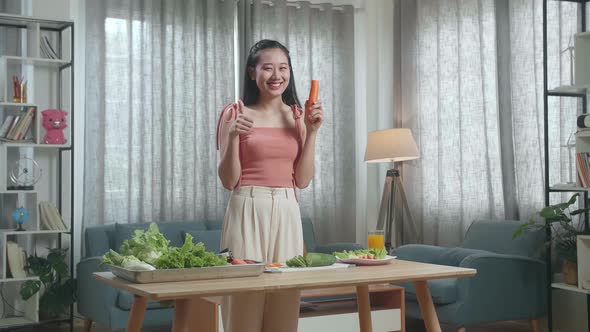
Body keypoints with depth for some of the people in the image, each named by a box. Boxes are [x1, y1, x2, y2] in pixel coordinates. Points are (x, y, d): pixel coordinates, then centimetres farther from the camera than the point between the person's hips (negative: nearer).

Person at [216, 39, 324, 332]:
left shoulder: (298, 116, 11)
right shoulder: (235, 113, -1)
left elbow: (303, 180, 6)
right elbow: (229, 181, -4)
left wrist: (312, 132, -2)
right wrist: (233, 138, -18)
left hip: (287, 213, 4)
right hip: (248, 212, -4)